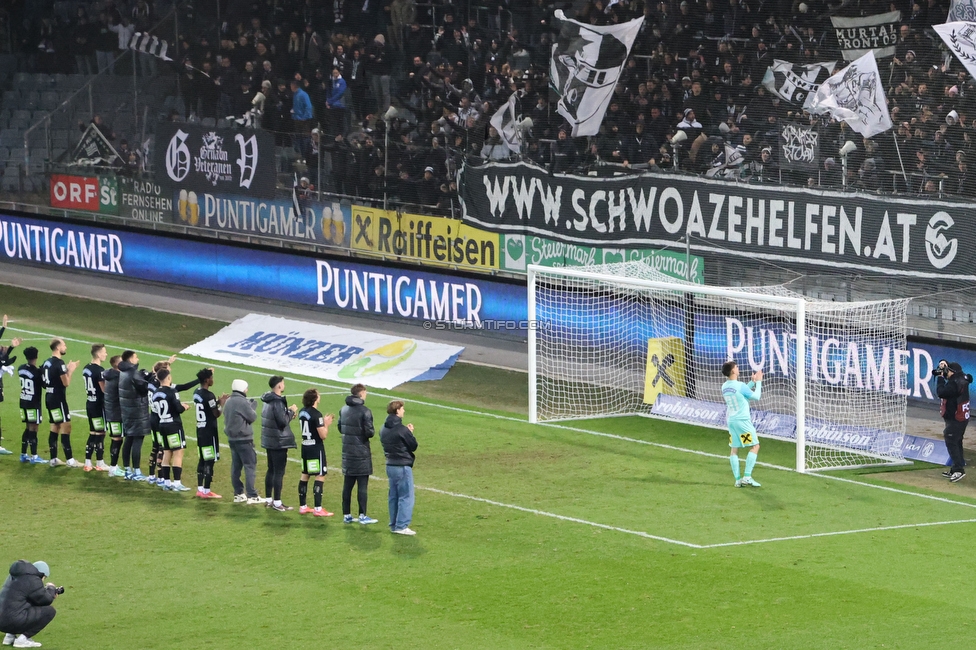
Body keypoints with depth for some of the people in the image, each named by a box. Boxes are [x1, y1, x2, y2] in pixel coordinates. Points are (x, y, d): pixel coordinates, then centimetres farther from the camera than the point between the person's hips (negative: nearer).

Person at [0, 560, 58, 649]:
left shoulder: (14, 576, 17)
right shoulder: (33, 581, -11)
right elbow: (46, 600, -3)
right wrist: (51, 588, 17)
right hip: (14, 621, -10)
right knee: (50, 611, -4)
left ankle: (10, 636, 18)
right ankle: (22, 639, -6)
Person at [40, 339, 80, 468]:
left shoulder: (47, 363, 11)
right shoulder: (59, 363, -17)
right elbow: (66, 383, -20)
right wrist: (70, 370, -4)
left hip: (49, 398, 9)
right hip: (58, 399, -9)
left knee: (54, 428, 13)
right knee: (66, 428, -6)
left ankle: (54, 459, 15)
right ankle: (69, 460, -5)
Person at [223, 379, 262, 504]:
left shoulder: (228, 402, 9)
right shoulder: (242, 402, -17)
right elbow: (252, 417, -11)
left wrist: (249, 405, 13)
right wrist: (253, 406, 6)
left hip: (232, 438, 8)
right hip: (243, 439, -8)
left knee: (236, 466, 11)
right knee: (250, 466, -4)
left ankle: (238, 494, 14)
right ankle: (252, 496, -7)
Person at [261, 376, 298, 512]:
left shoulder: (269, 400, 9)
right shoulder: (277, 402, -20)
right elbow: (282, 422, -23)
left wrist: (288, 412, 6)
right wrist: (291, 411, -9)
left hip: (269, 441, 10)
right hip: (279, 442, -10)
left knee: (271, 470, 17)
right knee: (279, 472, -4)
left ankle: (268, 499, 25)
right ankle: (277, 503, -2)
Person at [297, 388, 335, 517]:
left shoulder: (302, 412, 7)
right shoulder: (316, 414, -18)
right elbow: (323, 435, -19)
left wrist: (324, 422, 14)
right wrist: (326, 425, -2)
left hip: (305, 447, 8)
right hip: (316, 447, -8)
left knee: (305, 475, 15)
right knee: (320, 476, -5)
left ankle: (302, 506, 20)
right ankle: (318, 509, -8)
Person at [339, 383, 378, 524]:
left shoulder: (343, 410, 7)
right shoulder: (364, 411, -15)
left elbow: (340, 428, 14)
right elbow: (369, 432, -18)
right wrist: (372, 432, 3)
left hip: (347, 452, 6)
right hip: (361, 453, -6)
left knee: (347, 485, 11)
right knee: (362, 485, -2)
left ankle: (346, 515, 15)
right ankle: (362, 516, -2)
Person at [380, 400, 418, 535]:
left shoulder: (384, 429, 6)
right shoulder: (402, 430, -18)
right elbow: (413, 446, -11)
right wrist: (410, 433, 5)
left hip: (390, 466, 8)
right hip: (402, 467, -8)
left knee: (394, 496, 15)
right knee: (406, 497, -3)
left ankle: (394, 524, 19)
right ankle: (401, 526, -5)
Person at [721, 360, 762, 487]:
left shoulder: (724, 387, 7)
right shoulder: (740, 386, -16)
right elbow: (756, 397, -5)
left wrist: (753, 382, 19)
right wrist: (758, 382, 7)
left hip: (731, 420, 7)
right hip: (743, 420, -7)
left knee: (735, 449, 9)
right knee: (755, 446, 0)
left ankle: (737, 479, 4)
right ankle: (747, 477, -8)